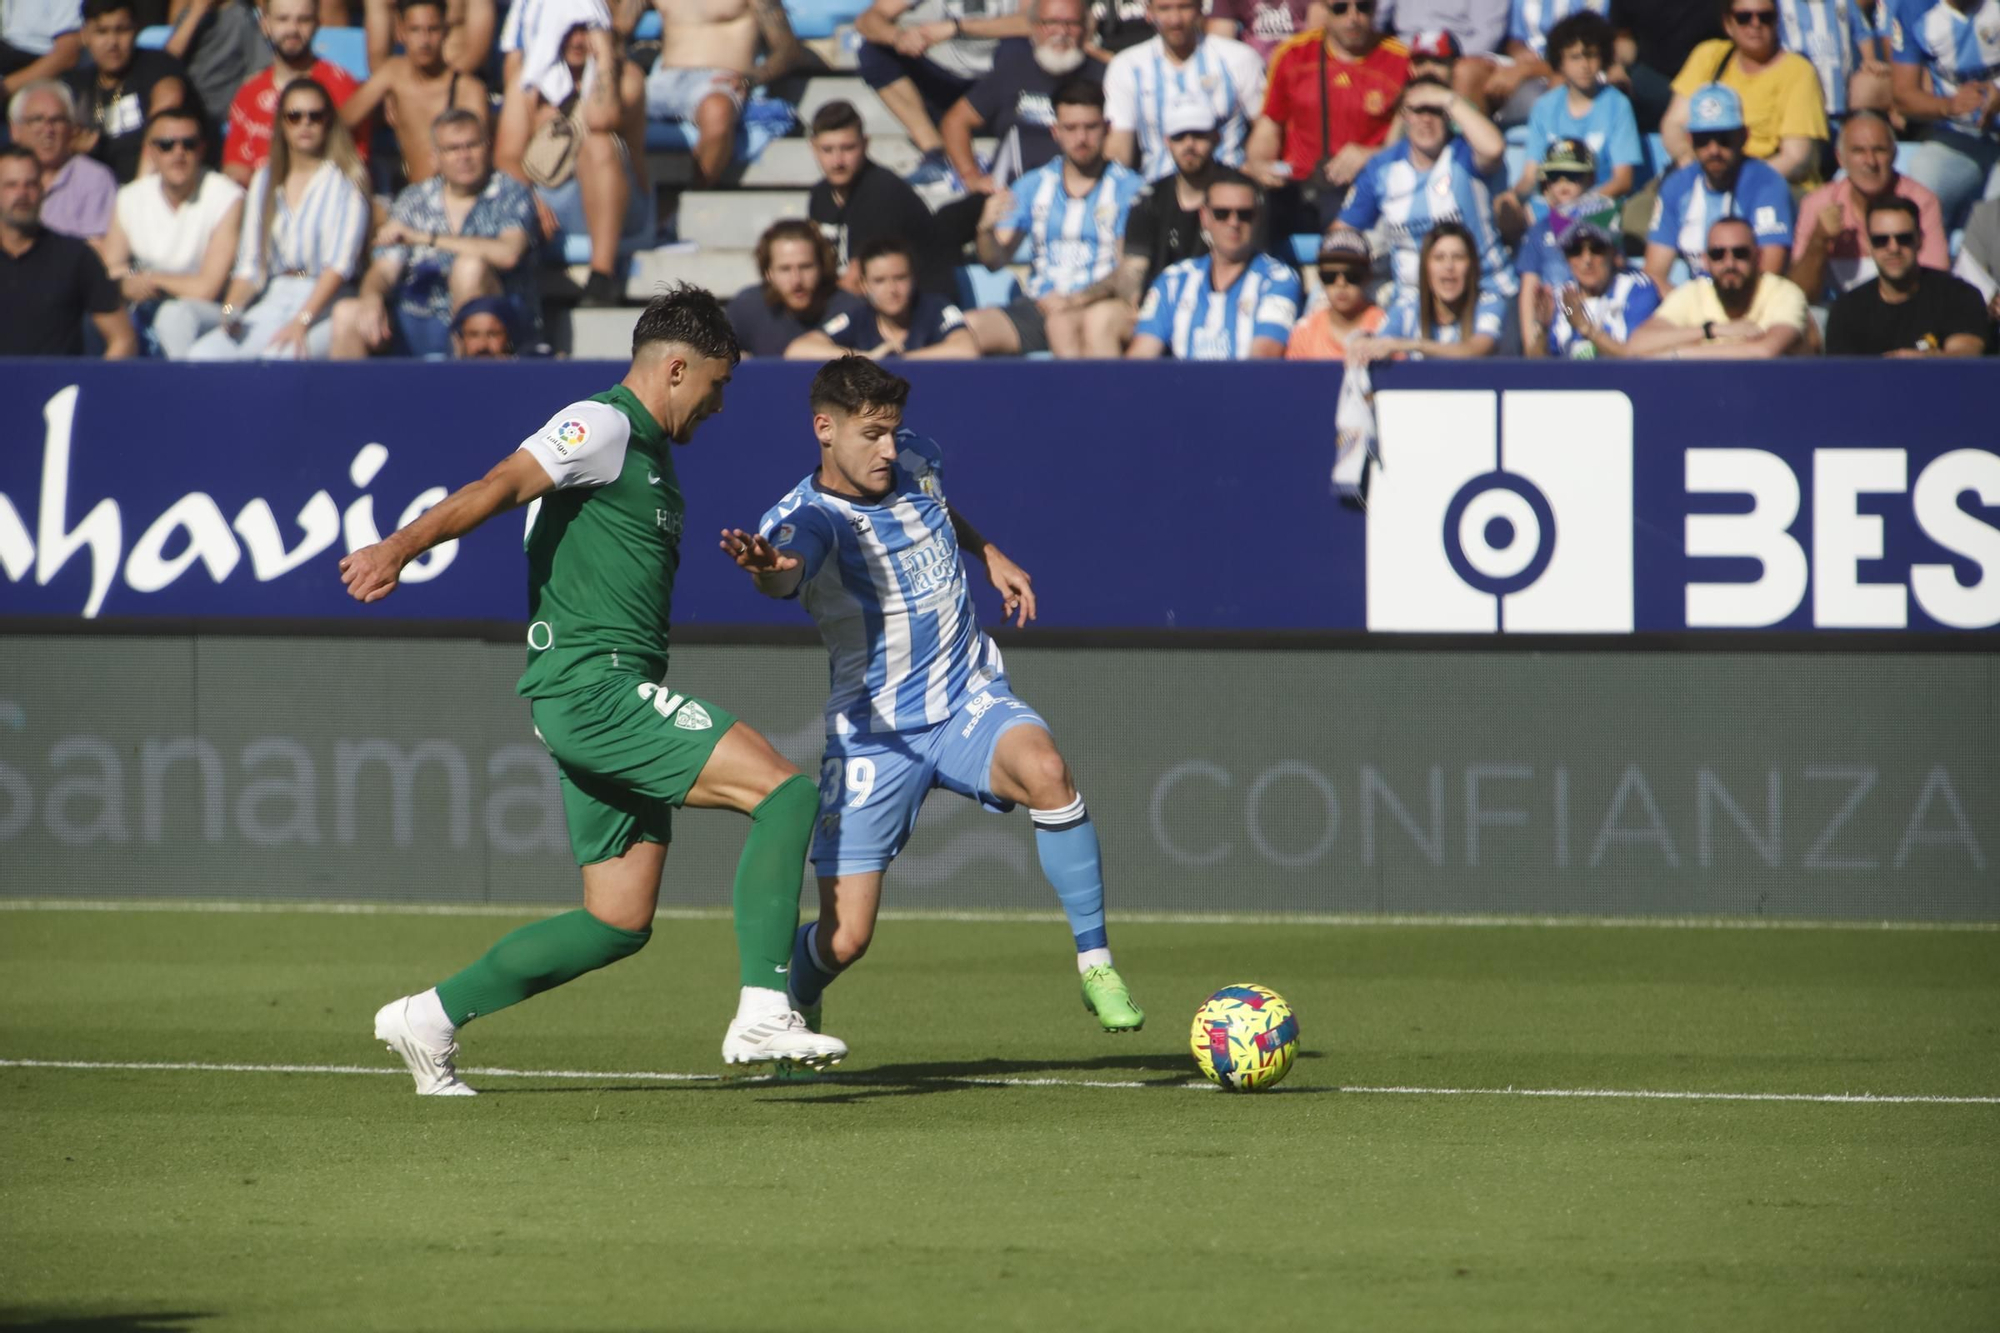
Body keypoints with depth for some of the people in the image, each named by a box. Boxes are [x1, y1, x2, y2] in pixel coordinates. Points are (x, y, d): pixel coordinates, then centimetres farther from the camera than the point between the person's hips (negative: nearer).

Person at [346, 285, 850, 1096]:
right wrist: (402, 547, -35)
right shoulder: (602, 425, -8)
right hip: (592, 685, -10)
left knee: (620, 923, 10)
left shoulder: (649, 450, 22)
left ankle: (431, 1017, 17)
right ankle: (762, 1014, -25)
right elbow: (501, 486, -21)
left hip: (609, 695, 10)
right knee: (785, 791, -19)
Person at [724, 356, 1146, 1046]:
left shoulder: (917, 460, 0)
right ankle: (795, 1005, 32)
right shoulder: (805, 518, -19)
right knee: (843, 939, -6)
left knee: (1045, 771, -32)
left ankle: (1095, 963, -20)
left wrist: (988, 553, 17)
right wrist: (768, 569, -66)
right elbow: (785, 576, -45)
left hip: (971, 701, 3)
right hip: (875, 729, -3)